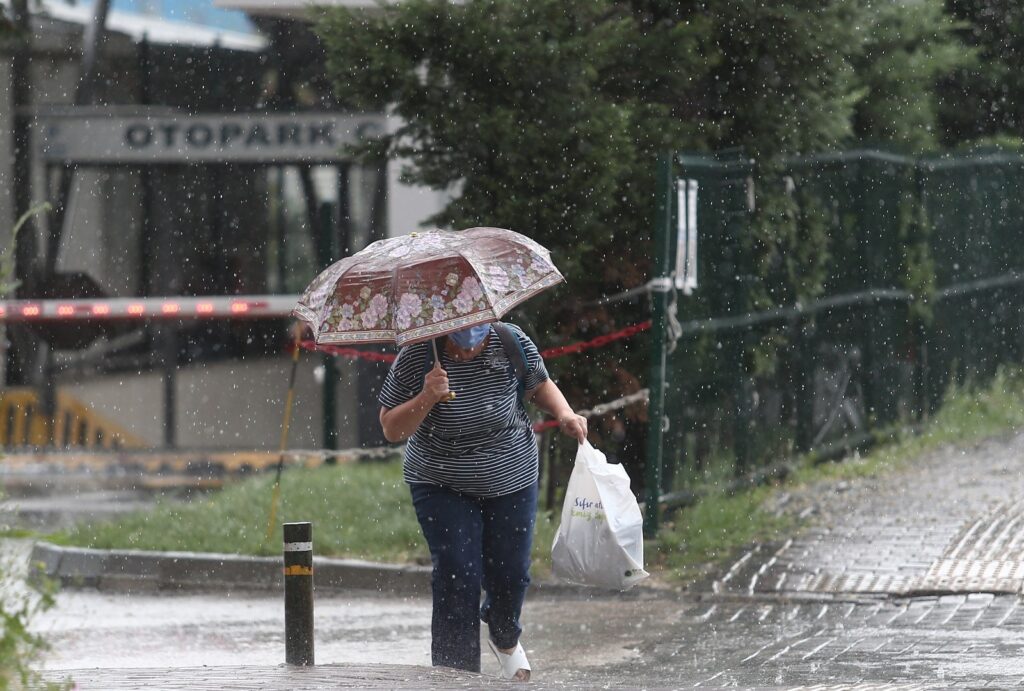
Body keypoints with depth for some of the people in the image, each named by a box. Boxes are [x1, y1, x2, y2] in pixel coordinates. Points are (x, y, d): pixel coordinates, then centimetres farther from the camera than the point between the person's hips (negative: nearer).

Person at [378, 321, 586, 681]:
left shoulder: (511, 344, -14)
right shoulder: (415, 357, -19)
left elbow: (539, 385, 6)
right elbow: (391, 429, -13)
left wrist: (564, 414, -13)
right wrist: (426, 399, -30)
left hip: (511, 481, 2)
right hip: (443, 487, -2)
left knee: (510, 575, 9)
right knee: (457, 579, -13)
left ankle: (505, 638, 43)